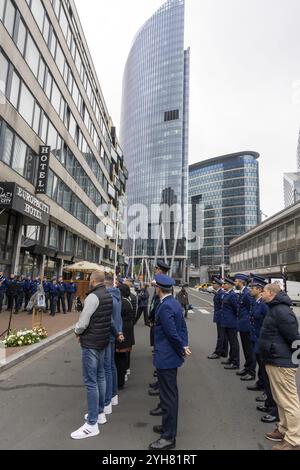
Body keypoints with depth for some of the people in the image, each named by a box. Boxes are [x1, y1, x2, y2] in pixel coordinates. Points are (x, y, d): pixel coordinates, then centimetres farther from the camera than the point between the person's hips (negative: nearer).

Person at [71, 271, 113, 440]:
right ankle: (100, 413, 31)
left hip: (91, 343, -9)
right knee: (100, 377, 18)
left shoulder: (93, 296, -20)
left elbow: (83, 322, -22)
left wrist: (77, 331, 0)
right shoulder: (108, 296, 6)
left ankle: (92, 424, 6)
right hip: (103, 341, 9)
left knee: (91, 381, -2)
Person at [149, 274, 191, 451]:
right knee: (170, 393, 22)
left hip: (166, 357, -10)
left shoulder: (165, 307, -23)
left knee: (168, 395, 3)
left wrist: (182, 349, -10)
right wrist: (185, 345, 4)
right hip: (172, 356, 10)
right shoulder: (174, 303, 6)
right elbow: (183, 326, 9)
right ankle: (169, 426, 38)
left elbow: (172, 333, -23)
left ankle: (169, 437, 17)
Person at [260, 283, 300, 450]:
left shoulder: (281, 311, -22)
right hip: (275, 361, 11)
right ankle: (284, 430, 36)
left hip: (282, 363, -11)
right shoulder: (276, 308, 12)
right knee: (281, 399, 22)